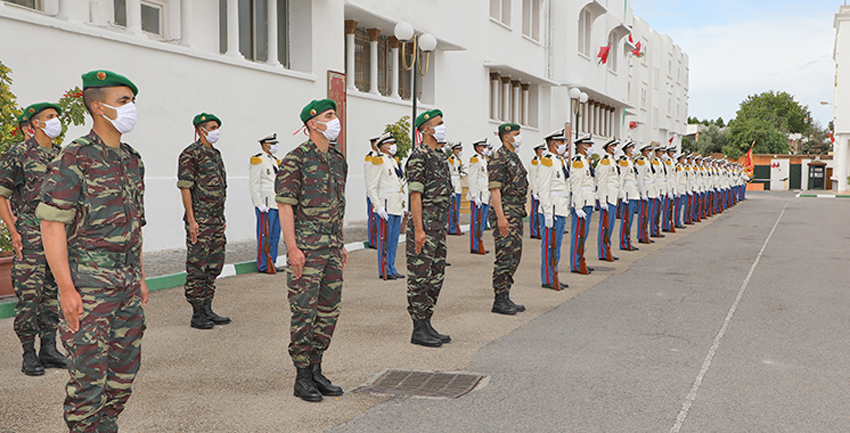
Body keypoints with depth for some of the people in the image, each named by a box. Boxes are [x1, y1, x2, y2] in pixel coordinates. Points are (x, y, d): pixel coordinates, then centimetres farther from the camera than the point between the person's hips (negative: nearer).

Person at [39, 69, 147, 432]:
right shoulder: (74, 158, -11)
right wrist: (66, 288, -19)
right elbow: (51, 224, -14)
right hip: (89, 284, -7)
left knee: (125, 368, 13)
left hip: (128, 283, 7)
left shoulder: (132, 160, 12)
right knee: (89, 371, -2)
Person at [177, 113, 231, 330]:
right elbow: (185, 188, -14)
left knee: (214, 266, 11)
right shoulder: (191, 154, -8)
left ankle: (207, 310, 19)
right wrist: (191, 220, -19)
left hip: (216, 219, 9)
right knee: (197, 267, -4)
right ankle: (197, 314, 2)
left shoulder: (215, 154, 17)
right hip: (199, 220, -9)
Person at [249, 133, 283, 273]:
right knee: (264, 236, -5)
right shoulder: (257, 161, -8)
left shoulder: (275, 161, 18)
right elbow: (253, 185, -13)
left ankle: (271, 263, 17)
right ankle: (263, 266, 0)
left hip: (276, 204, 9)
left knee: (275, 235, 10)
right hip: (265, 204, -9)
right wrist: (260, 204, -18)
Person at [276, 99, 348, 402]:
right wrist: (292, 248, -18)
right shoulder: (296, 159, -9)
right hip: (306, 247, -7)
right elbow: (285, 205, -12)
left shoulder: (338, 160, 14)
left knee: (329, 311, 10)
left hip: (332, 247, 8)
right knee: (304, 311, -3)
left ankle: (316, 371, 22)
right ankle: (302, 378, 7)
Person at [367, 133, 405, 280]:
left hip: (396, 208, 9)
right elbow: (371, 187, -14)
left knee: (394, 240, 11)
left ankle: (391, 269, 18)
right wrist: (378, 207, -19)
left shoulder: (393, 161, 18)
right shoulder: (379, 161, -9)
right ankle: (384, 271, 1)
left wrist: (402, 206, 19)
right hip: (385, 209, -8)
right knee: (385, 240, -4)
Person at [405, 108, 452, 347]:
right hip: (424, 223, -10)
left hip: (440, 225, 10)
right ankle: (419, 330, 2)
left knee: (436, 276, 12)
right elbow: (415, 195, -17)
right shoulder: (418, 156, -12)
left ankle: (427, 324, 20)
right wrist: (418, 230, -21)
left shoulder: (439, 156, 17)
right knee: (420, 277, -4)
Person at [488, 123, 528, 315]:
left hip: (516, 215, 10)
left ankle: (505, 297, 18)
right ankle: (499, 301, -2)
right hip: (504, 214, -10)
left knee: (514, 256, 11)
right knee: (505, 257, -8)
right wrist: (501, 217, -25)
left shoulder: (515, 158, 18)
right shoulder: (499, 159, -12)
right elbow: (494, 189, -19)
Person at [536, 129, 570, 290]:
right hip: (552, 210, -10)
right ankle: (547, 280, 1)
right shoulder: (546, 161, -12)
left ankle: (554, 277, 20)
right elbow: (543, 189, -17)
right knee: (549, 246, -5)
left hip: (561, 211, 10)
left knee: (556, 245, 13)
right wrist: (548, 213, -21)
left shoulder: (561, 161, 17)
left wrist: (566, 208, 21)